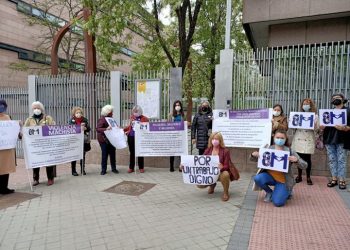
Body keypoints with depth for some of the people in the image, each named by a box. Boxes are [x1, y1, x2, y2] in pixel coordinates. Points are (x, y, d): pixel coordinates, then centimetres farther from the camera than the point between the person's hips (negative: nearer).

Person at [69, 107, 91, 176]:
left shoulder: (85, 120, 6)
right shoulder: (71, 120, -1)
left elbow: (88, 128, 2)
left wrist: (85, 128, -20)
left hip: (83, 140, 3)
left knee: (83, 156, 9)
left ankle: (82, 170, 20)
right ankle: (73, 171, 11)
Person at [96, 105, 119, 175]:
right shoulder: (102, 119, -12)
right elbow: (97, 129, -24)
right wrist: (106, 129, -38)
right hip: (104, 140, -6)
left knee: (112, 154, 8)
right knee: (105, 154, 0)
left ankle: (113, 168, 19)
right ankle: (103, 170, 12)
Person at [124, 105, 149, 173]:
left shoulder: (145, 119, -5)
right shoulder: (132, 117, 10)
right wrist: (123, 130, 14)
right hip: (131, 137, 4)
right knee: (132, 153, 11)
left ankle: (141, 168, 17)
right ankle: (131, 168, 19)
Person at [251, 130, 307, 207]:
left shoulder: (289, 151, -8)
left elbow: (305, 166, -8)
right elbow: (254, 159, 5)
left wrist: (296, 160, -29)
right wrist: (253, 155, -19)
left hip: (283, 179, -2)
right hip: (270, 175, 3)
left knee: (277, 202, -18)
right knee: (257, 178, -29)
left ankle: (287, 192, 18)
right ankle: (269, 192, 4)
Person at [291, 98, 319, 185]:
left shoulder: (315, 116, 4)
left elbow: (317, 129, -3)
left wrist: (312, 125, -21)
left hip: (309, 140, -2)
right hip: (298, 139, 2)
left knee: (307, 158, -1)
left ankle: (308, 177, 13)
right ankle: (299, 176, 18)